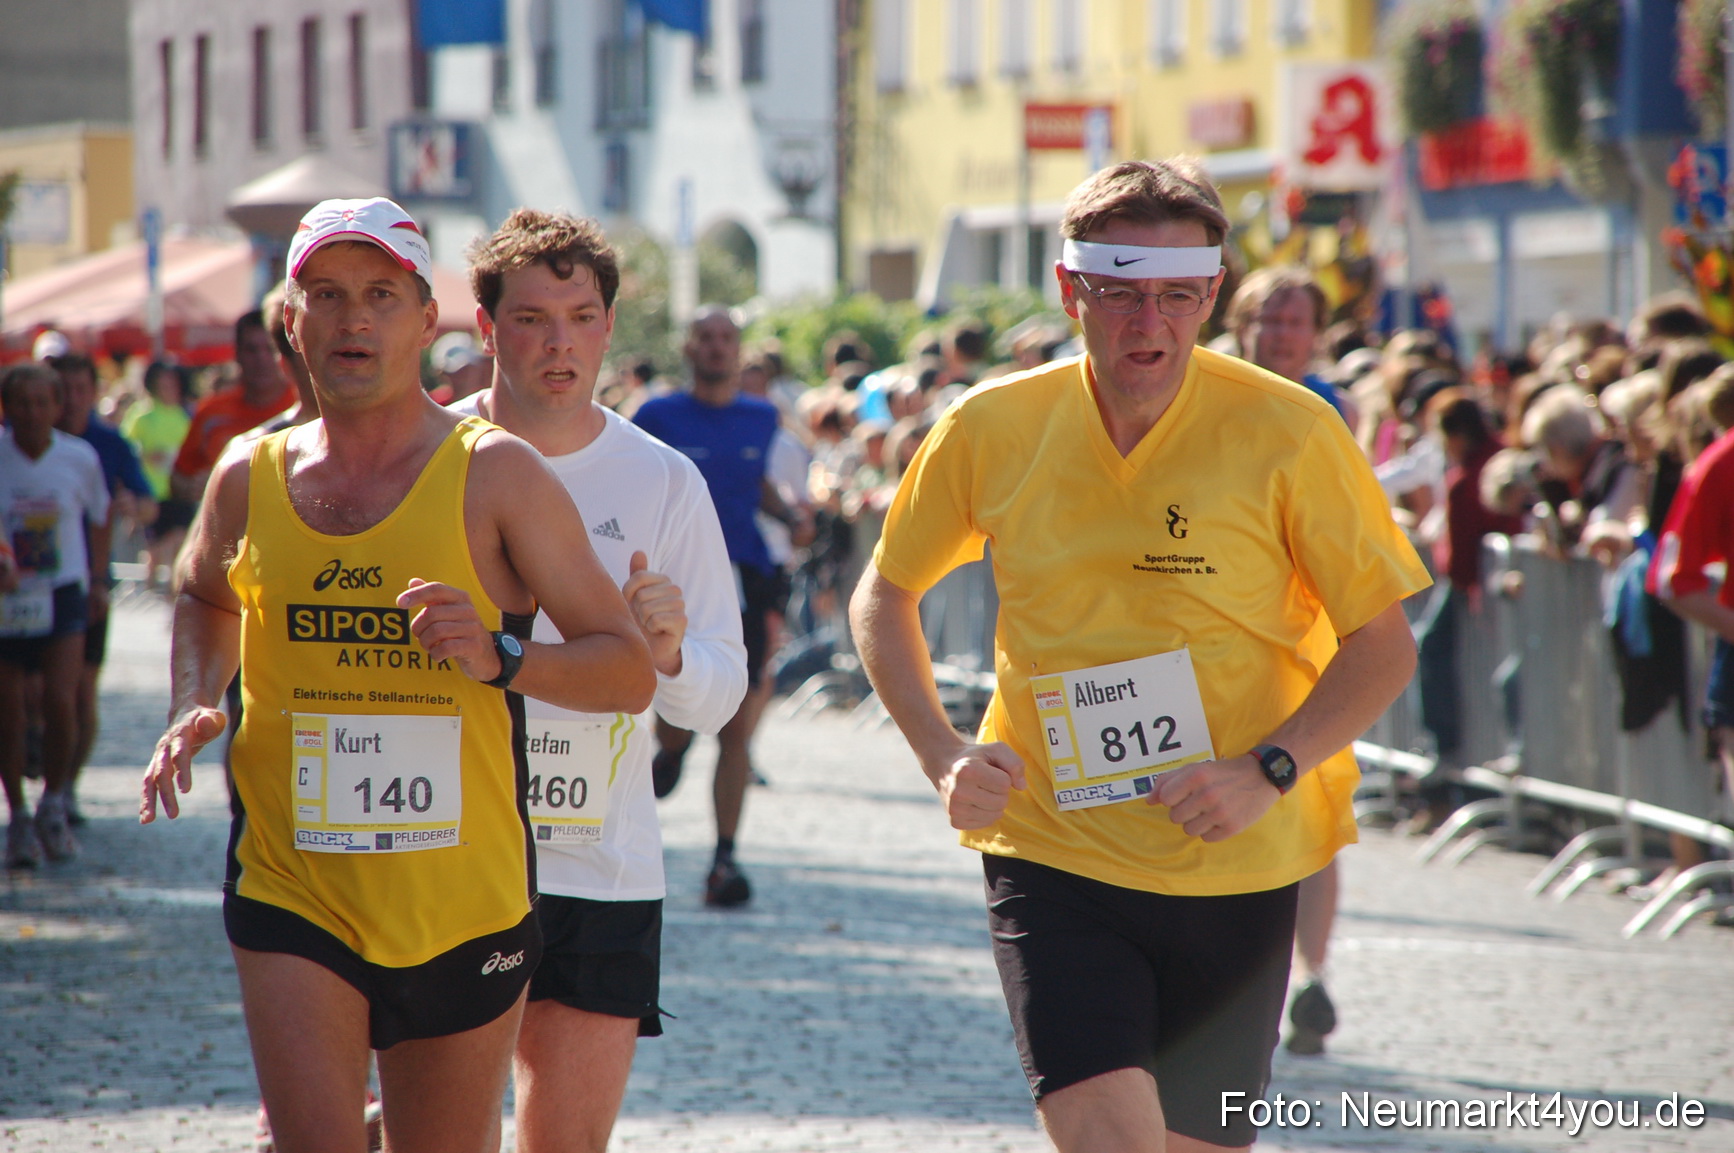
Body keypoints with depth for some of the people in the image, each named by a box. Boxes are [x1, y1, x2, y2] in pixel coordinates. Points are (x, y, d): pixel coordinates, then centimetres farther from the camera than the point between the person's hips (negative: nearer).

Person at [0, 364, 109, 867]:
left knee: (61, 703, -13)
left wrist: (97, 580, 15)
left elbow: (99, 517, 15)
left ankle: (53, 805, 9)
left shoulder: (81, 458, -3)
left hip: (62, 595, 0)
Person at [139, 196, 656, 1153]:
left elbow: (629, 671, -4)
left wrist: (499, 657, -22)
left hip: (463, 903, -1)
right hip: (291, 893, 1)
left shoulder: (496, 475, -4)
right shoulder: (249, 480, 5)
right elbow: (204, 598, 28)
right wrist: (193, 706, 9)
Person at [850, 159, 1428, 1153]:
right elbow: (886, 597, 13)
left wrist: (1268, 771, -17)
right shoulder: (990, 430, -3)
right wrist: (945, 753, -2)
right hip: (1052, 855, 0)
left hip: (1235, 869, 0)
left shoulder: (1289, 432, -9)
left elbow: (1383, 643, -2)